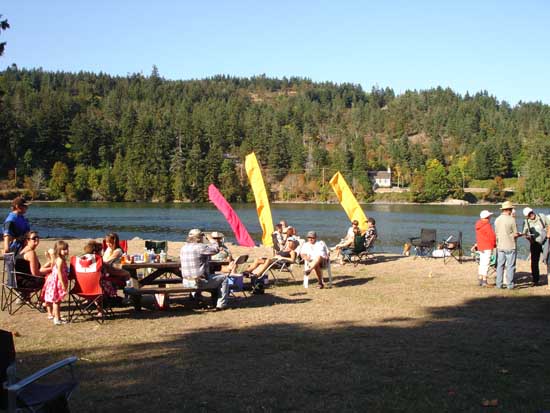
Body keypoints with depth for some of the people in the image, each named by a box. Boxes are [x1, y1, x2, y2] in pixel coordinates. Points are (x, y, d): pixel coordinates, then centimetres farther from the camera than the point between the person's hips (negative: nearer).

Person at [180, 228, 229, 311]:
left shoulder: (183, 248, 8)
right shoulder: (200, 247, -17)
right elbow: (216, 249, -9)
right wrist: (210, 239, 7)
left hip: (186, 282, 8)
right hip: (199, 282, -8)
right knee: (223, 278, 7)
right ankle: (221, 305, 7)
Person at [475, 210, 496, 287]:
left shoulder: (478, 225, 11)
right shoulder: (487, 226, -17)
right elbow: (492, 236, -15)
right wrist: (494, 244, 0)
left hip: (480, 247, 9)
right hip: (487, 247, -9)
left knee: (482, 264, 14)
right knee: (486, 264, -8)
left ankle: (480, 281, 19)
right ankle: (484, 282, -8)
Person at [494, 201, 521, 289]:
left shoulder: (497, 220, 5)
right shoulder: (511, 219, -12)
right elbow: (515, 234, -10)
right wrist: (519, 234, 10)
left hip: (499, 246, 5)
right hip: (510, 246, -5)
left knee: (500, 265, 10)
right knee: (510, 266, 2)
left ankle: (499, 284, 11)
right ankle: (510, 284, 4)